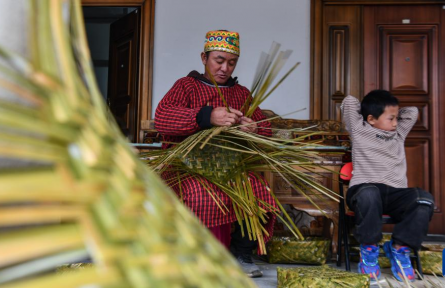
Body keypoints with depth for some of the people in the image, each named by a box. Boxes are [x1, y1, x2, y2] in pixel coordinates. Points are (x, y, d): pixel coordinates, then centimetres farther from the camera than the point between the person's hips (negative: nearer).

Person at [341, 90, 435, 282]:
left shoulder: (398, 134, 29)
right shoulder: (359, 130, 14)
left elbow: (412, 112, 36)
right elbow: (349, 102, 11)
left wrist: (393, 114, 33)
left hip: (395, 194, 4)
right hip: (364, 189, -4)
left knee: (425, 200, -27)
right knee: (369, 194, -41)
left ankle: (399, 248, -10)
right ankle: (369, 249, -18)